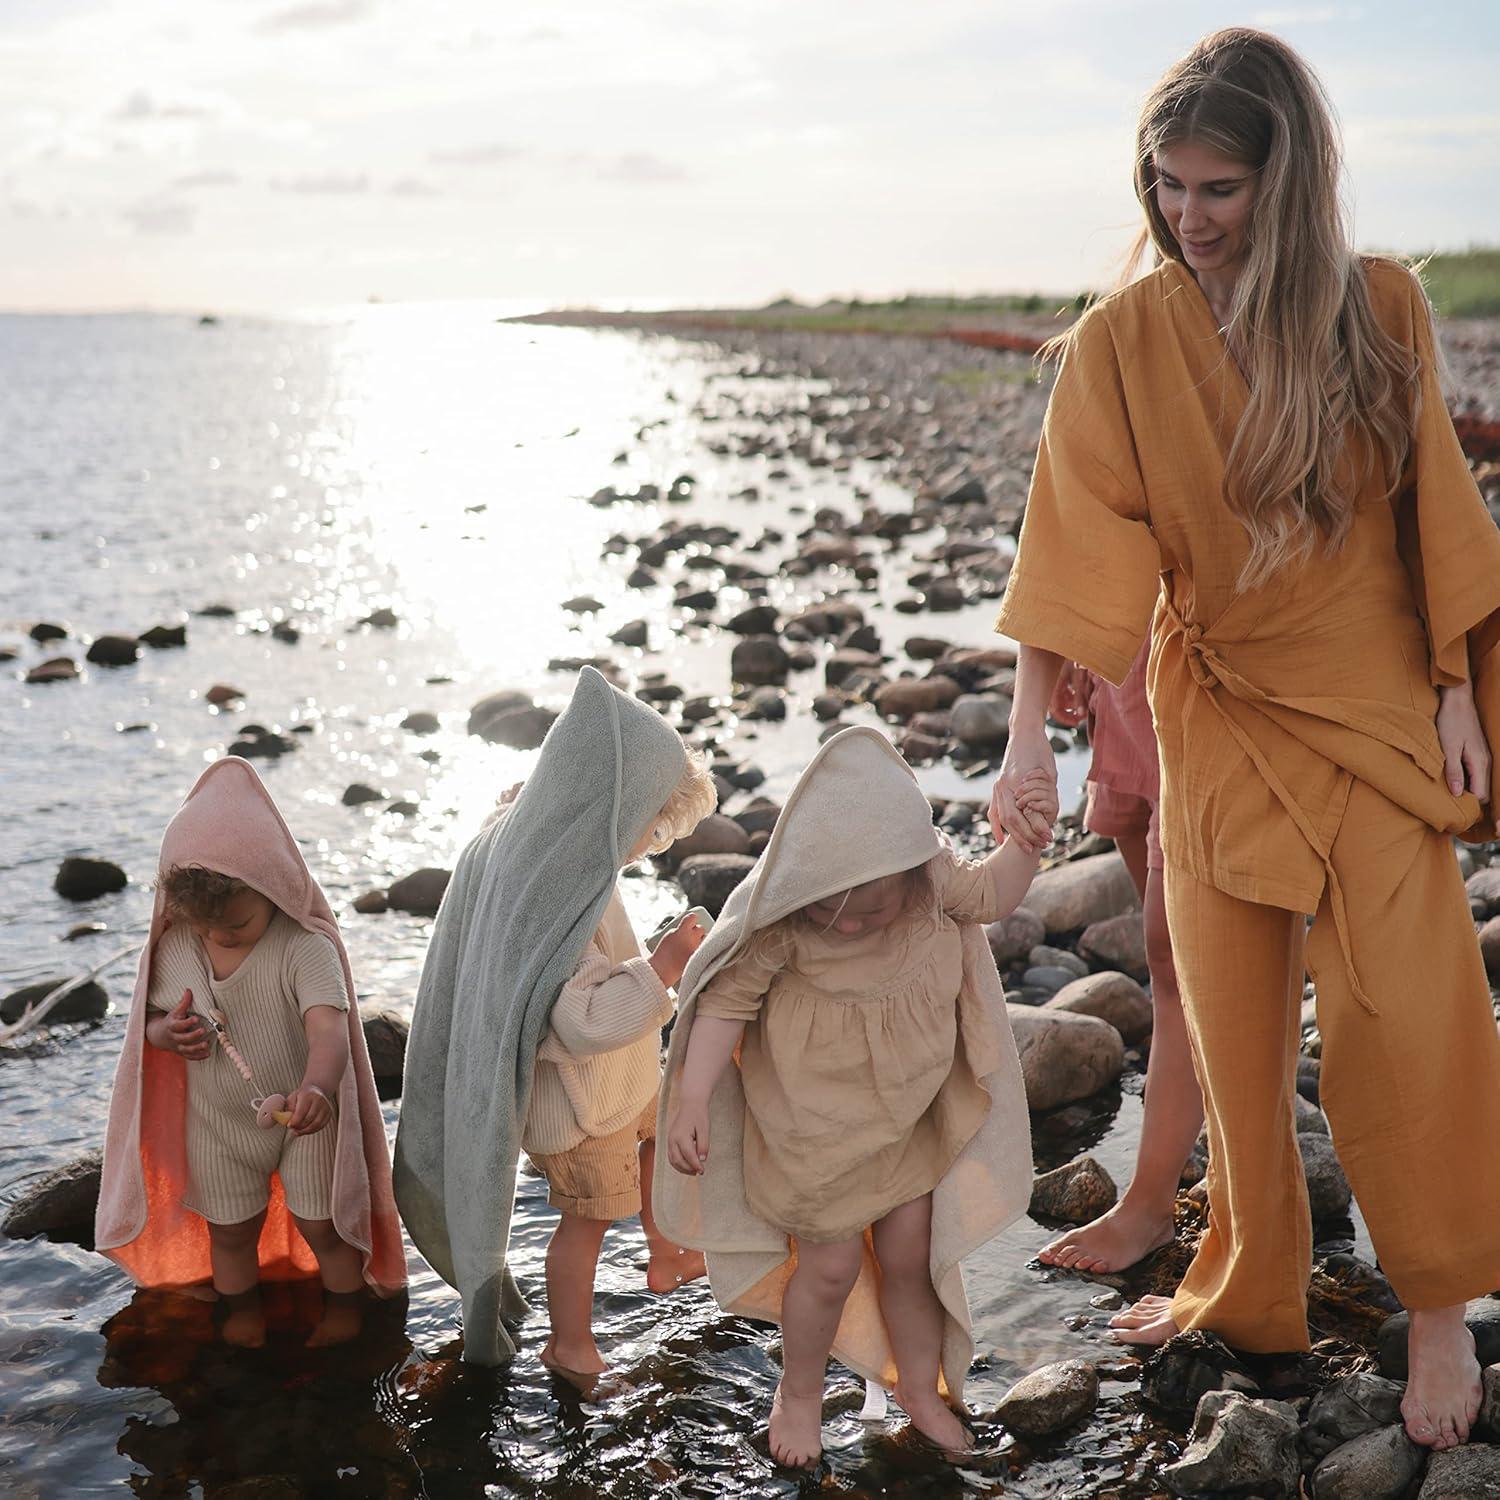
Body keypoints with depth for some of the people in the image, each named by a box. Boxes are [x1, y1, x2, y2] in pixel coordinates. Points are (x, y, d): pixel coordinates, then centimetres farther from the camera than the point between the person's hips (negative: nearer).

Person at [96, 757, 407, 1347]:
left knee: (322, 1227, 11)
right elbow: (152, 1021, 2)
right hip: (217, 1122, 3)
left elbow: (328, 1026, -38)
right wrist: (170, 1034, -24)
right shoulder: (176, 948, -11)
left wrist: (318, 1088, -59)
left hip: (304, 1116, -3)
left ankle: (344, 1310, 39)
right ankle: (241, 1309, 47)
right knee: (230, 1230, 19)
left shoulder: (305, 947, -25)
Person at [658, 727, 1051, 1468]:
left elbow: (990, 893, 5)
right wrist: (693, 1101, -24)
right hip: (815, 1133, -4)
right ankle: (799, 1394, 34)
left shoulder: (931, 881, -15)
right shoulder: (777, 923, -28)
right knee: (831, 1266, 8)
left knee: (911, 1254, 15)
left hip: (912, 1121, 4)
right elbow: (727, 1002, -20)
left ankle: (920, 1385, 39)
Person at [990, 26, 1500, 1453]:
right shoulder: (1122, 340, -7)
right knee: (1230, 1016, 8)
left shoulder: (1380, 307, -5)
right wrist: (1031, 731, -14)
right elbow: (1078, 539, -9)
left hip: (1371, 699, 0)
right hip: (1216, 707, 1)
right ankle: (1248, 1290, 25)